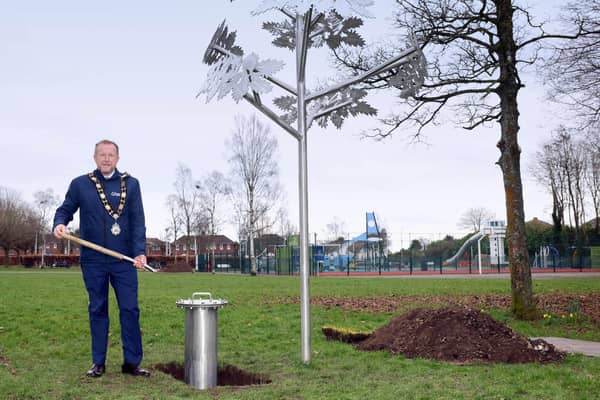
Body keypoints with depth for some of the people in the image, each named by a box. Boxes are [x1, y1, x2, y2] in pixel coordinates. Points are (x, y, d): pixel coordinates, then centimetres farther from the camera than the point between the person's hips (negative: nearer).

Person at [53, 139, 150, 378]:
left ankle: (132, 362, 9)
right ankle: (98, 362, 17)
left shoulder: (130, 184, 4)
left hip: (124, 260, 0)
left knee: (130, 309, 0)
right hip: (93, 261, 0)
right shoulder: (80, 184, 6)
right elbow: (65, 210, 12)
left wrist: (140, 251, -13)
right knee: (97, 310, 8)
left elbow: (138, 221, -1)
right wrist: (59, 224, -12)